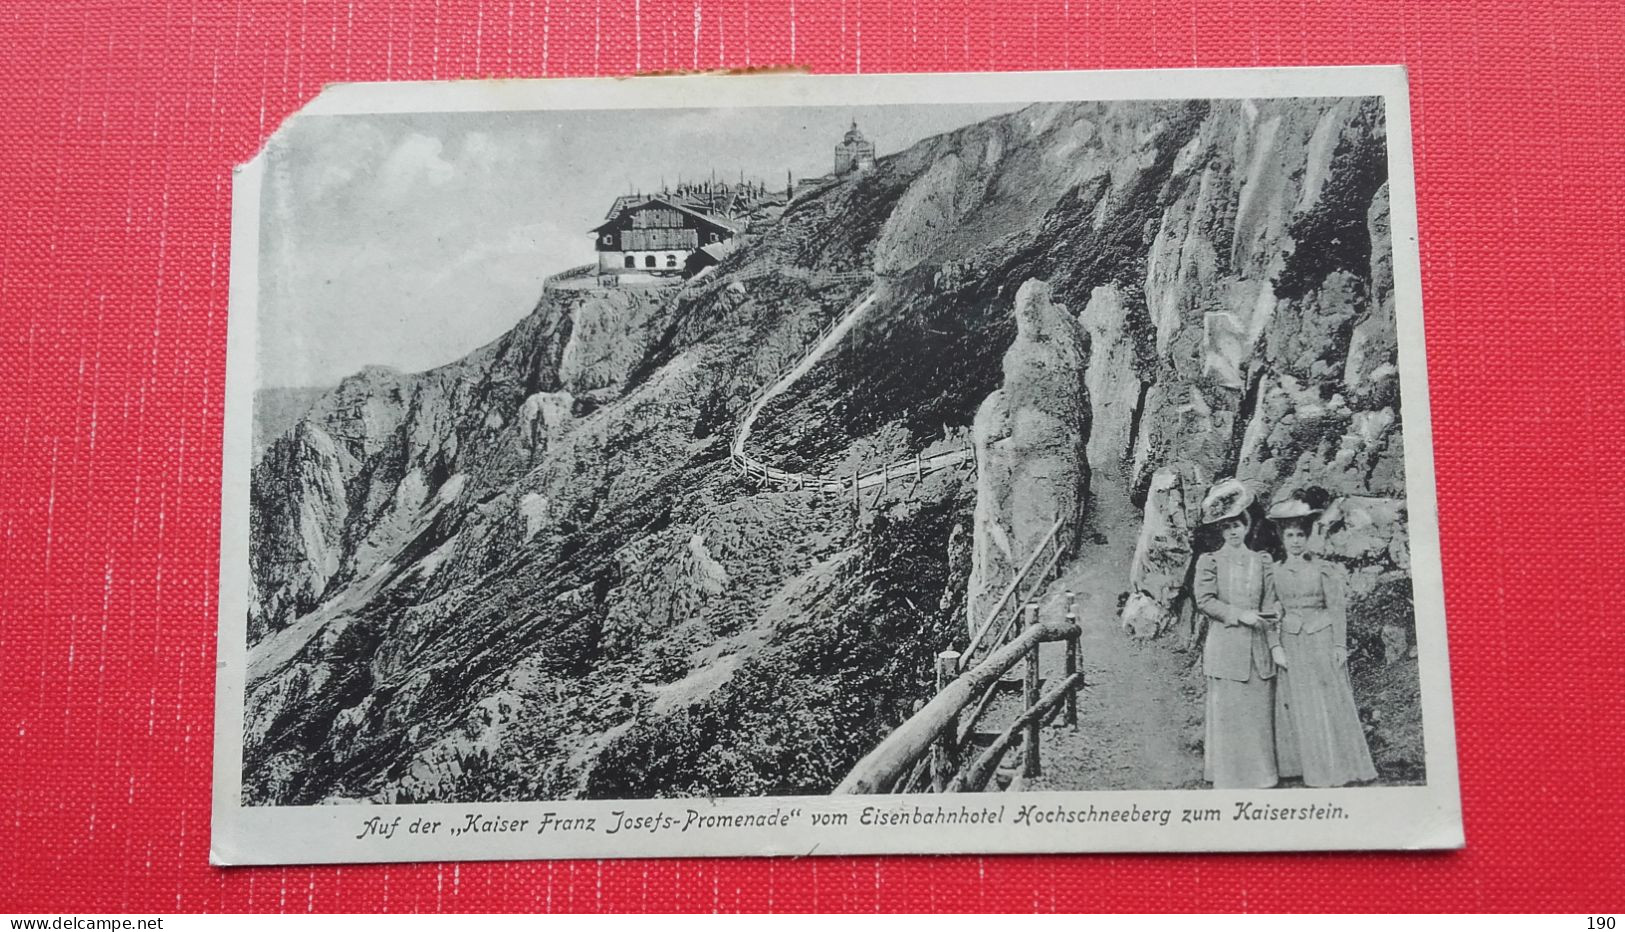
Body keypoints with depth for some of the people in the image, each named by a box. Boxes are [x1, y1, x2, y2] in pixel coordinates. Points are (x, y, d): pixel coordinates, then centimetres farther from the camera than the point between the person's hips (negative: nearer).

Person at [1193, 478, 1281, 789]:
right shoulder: (1210, 561, 2)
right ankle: (1228, 777, 5)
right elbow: (1204, 600, -7)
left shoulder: (1261, 561, 13)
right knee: (1227, 713, -2)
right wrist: (1239, 614, -15)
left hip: (1258, 649, 4)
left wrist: (1274, 643, 1)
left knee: (1259, 712, 6)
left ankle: (1259, 775, 16)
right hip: (1226, 649, -4)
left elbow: (1269, 606, 12)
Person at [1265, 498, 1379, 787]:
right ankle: (1311, 767, 13)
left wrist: (1340, 645, -6)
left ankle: (1338, 768, 10)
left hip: (1321, 640, -2)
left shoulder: (1323, 569, -1)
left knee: (1330, 703, 1)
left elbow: (1337, 608, -1)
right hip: (1291, 644, 2)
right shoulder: (1276, 571, 6)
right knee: (1298, 706, 5)